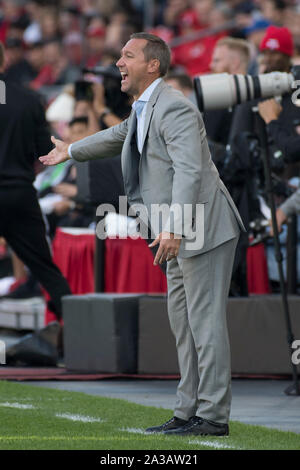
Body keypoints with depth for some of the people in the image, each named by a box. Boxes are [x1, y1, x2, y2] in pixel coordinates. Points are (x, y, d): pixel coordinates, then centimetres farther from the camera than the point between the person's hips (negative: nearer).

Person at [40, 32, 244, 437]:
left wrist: (173, 229, -37)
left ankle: (213, 416, -7)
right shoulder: (144, 109, 15)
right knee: (183, 323, 12)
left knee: (206, 322, -9)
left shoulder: (174, 108, -17)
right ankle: (188, 412, 16)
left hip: (203, 228, -11)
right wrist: (71, 152, 53)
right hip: (183, 236, 11)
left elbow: (189, 171, -27)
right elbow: (120, 136, 37)